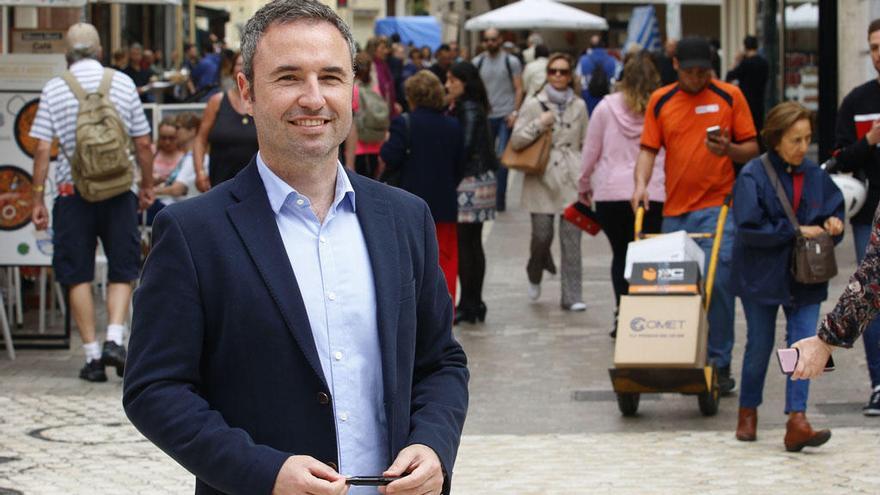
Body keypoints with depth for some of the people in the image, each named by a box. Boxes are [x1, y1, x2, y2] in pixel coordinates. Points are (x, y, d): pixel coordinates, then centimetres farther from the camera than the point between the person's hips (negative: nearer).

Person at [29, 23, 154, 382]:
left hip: (73, 191, 0)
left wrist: (38, 200, 1)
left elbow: (42, 150, -4)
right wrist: (147, 186, 17)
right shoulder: (122, 83, 3)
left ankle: (92, 355, 4)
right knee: (122, 271, 8)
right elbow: (143, 144, 4)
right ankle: (114, 338, -11)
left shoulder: (54, 89, 0)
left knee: (78, 275, 6)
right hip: (118, 191, 1)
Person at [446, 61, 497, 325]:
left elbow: (465, 148, -18)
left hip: (469, 182, -10)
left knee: (463, 244, -5)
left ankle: (468, 305, -2)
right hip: (480, 178, 10)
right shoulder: (463, 108, 14)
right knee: (473, 242, 12)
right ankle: (475, 304, 17)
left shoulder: (469, 110, -13)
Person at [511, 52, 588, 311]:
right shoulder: (534, 105, 4)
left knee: (572, 240, -3)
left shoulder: (579, 106, 10)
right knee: (542, 236, -4)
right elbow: (515, 141, 0)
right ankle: (535, 276, 28)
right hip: (542, 180, -1)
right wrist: (539, 125, -12)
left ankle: (571, 296, 1)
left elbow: (586, 144, 15)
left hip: (571, 180, 1)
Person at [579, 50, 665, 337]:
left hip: (611, 194, 1)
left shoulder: (607, 107, 1)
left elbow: (591, 151, 7)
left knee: (620, 255, 14)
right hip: (653, 194, -1)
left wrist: (584, 185, 20)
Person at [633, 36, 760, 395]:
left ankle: (719, 364, -4)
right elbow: (648, 149, 8)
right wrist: (641, 184, -10)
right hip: (675, 210, 3)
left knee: (717, 284, -13)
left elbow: (751, 148, 4)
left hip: (718, 207, -3)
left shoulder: (730, 96, 3)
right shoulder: (660, 101, 9)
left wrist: (729, 149, -17)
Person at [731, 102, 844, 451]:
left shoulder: (816, 177, 2)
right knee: (760, 346, 9)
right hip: (762, 275, -3)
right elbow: (749, 227, -19)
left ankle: (797, 422, -10)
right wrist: (797, 232, -18)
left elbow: (834, 213, 13)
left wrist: (832, 225, -11)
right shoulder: (753, 176, -12)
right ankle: (748, 412, 29)